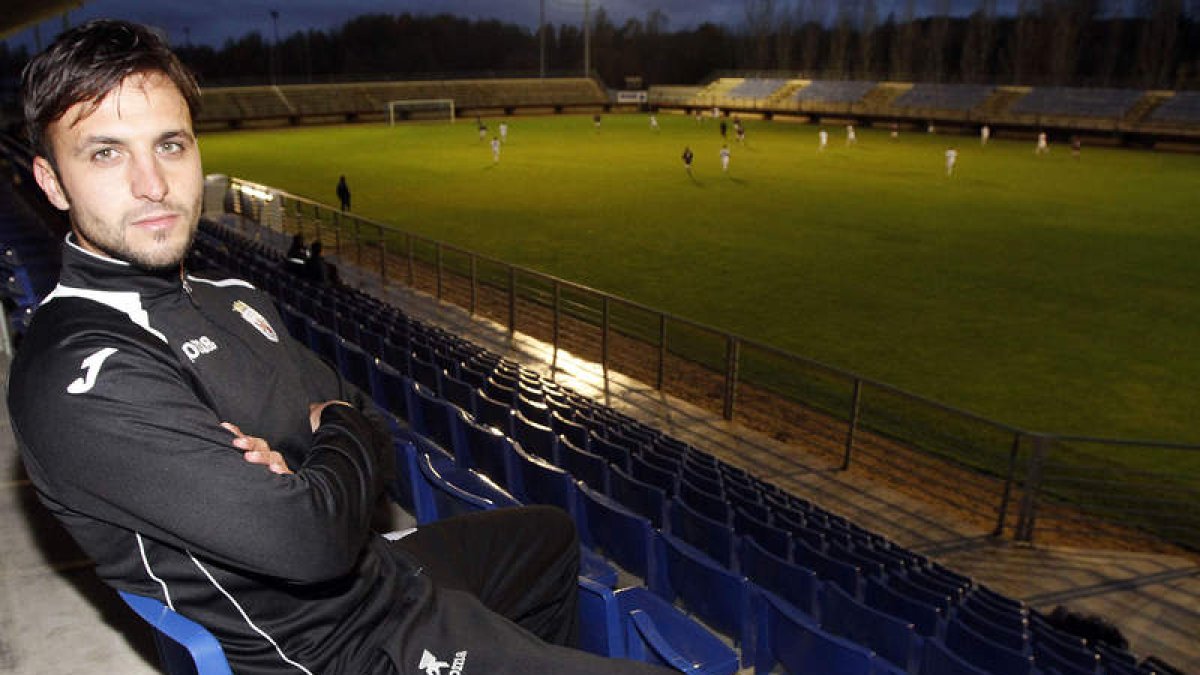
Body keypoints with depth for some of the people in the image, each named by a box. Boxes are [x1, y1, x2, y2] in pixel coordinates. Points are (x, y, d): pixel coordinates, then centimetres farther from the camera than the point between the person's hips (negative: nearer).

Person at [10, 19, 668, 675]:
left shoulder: (234, 299, 5)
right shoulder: (82, 375, -24)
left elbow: (361, 420, 8)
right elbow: (307, 541, -30)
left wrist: (294, 462, -15)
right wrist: (342, 435, -9)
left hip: (385, 568, 9)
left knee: (549, 533, 29)